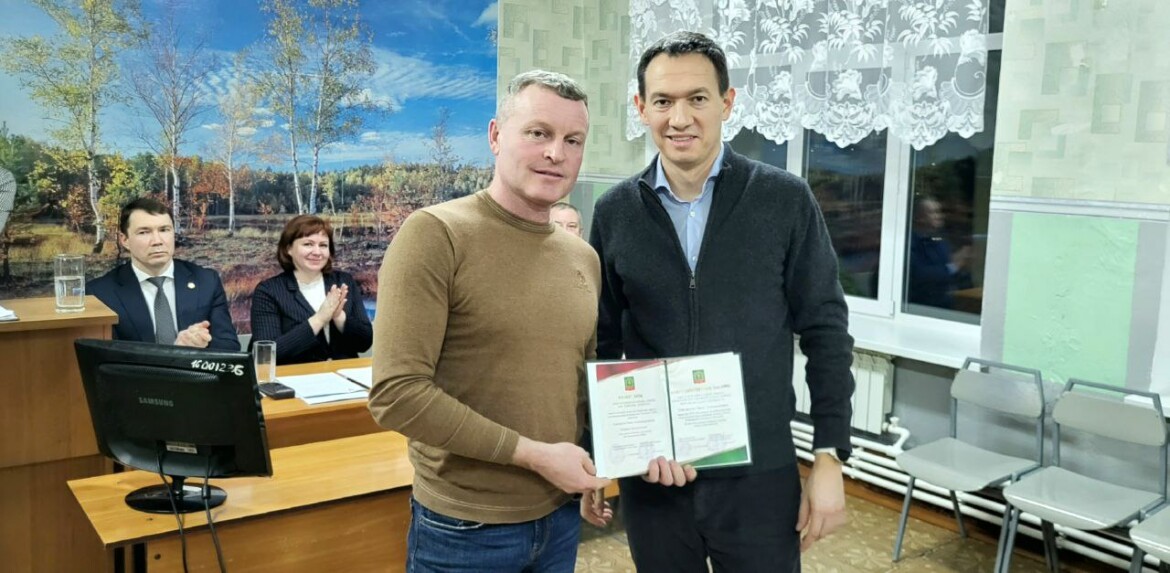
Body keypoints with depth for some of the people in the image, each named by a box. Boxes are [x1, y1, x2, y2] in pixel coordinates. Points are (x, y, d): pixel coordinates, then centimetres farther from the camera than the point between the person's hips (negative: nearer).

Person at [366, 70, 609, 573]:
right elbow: (395, 393, -20)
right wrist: (534, 454, -17)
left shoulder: (584, 258, 5)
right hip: (465, 527, -5)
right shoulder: (436, 233, -14)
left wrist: (594, 471, 0)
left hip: (560, 517, 6)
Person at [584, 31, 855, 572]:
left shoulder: (785, 200, -5)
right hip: (649, 476, 2)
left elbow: (825, 331, -2)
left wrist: (829, 457, -5)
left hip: (760, 475, -1)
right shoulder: (615, 213, 0)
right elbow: (601, 345, 5)